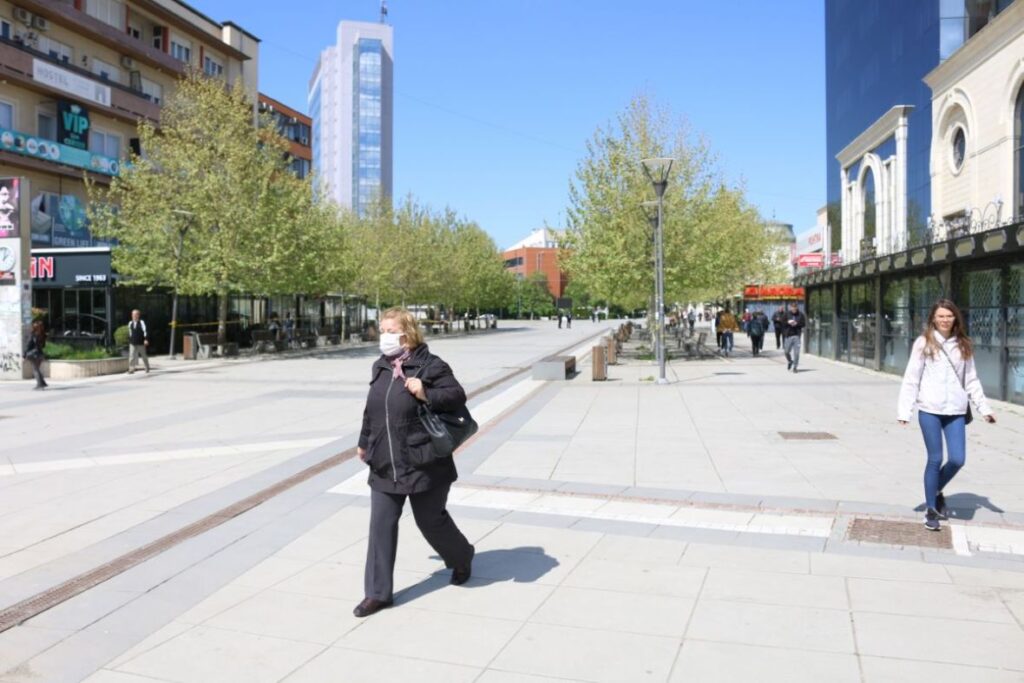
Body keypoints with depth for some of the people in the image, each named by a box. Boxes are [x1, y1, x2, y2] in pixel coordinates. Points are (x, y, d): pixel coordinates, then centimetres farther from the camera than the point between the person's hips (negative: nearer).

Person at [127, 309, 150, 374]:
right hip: (132, 343, 3)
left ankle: (147, 368, 29)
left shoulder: (141, 322, -8)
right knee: (132, 356, -11)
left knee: (144, 356, 11)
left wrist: (146, 339, -29)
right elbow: (130, 333, 19)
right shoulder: (130, 323, 7)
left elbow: (145, 331, -18)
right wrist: (130, 341, 22)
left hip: (141, 343, -3)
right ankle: (131, 369, -12)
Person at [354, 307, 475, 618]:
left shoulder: (430, 365, -10)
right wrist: (364, 442, 28)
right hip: (384, 466, 6)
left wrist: (426, 394, -29)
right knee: (381, 526, 4)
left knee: (431, 520, 10)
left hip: (423, 465, -5)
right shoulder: (380, 368, 9)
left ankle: (462, 558, 40)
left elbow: (458, 395, -14)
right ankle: (378, 593, 14)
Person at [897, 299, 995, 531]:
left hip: (956, 411, 3)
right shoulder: (924, 343, -1)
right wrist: (904, 410, -9)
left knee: (957, 459, -3)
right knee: (935, 459, 1)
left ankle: (937, 491, 27)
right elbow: (911, 379, -3)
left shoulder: (963, 345, 9)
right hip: (930, 410, -3)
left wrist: (984, 407, 8)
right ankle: (931, 509, 16)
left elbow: (971, 380, 13)